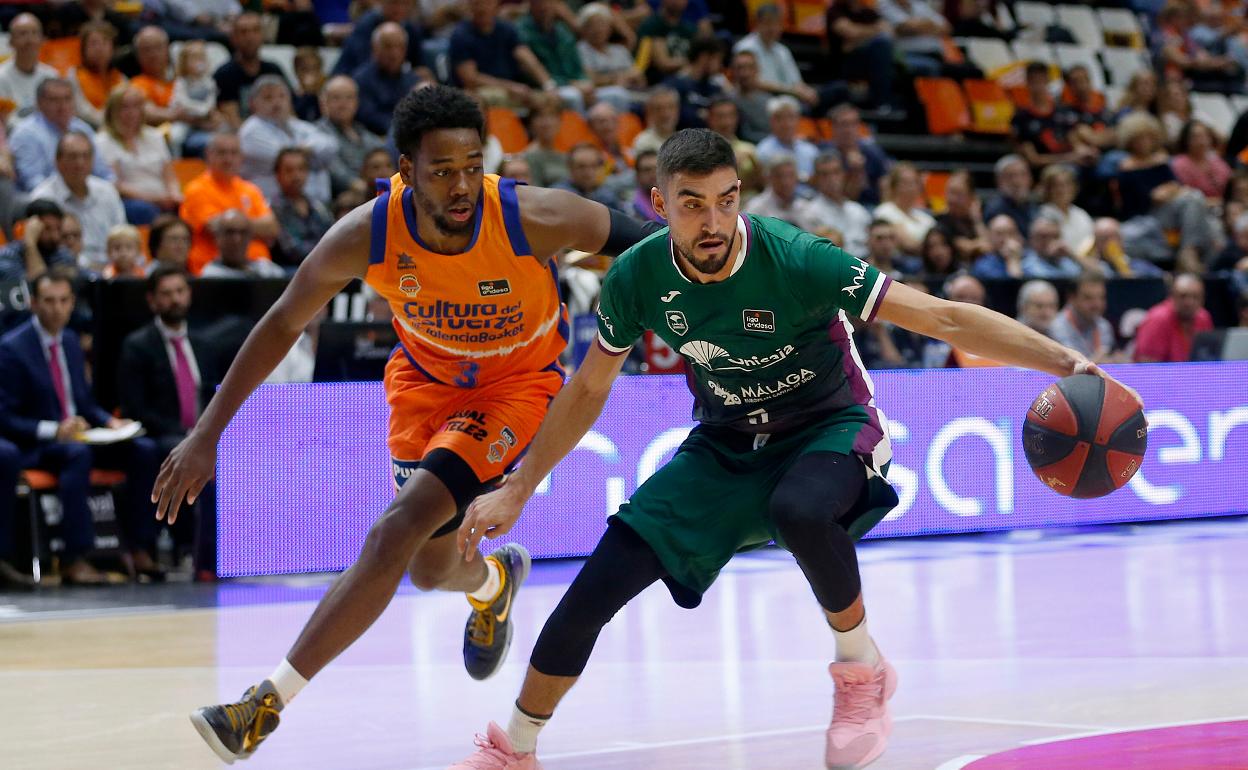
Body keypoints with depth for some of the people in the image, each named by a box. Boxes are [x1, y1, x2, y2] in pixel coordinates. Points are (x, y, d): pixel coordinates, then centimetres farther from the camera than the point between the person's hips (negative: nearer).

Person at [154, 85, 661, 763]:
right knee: (428, 567, 11)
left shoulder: (534, 219, -33)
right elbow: (284, 323, -10)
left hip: (516, 382, -4)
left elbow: (643, 240, -16)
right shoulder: (366, 236, -25)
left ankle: (266, 705, -21)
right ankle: (495, 582, 52)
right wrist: (207, 433, -10)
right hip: (426, 375, 4)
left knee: (399, 528, -21)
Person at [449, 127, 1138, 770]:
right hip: (724, 443, 4)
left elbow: (945, 319, -29)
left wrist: (1065, 363, -39)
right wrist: (515, 491, 4)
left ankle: (862, 671, -14)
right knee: (593, 590, -8)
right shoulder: (637, 278, -16)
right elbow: (588, 390, 3)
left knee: (798, 510, -41)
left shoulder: (795, 261, -29)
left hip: (829, 427, -4)